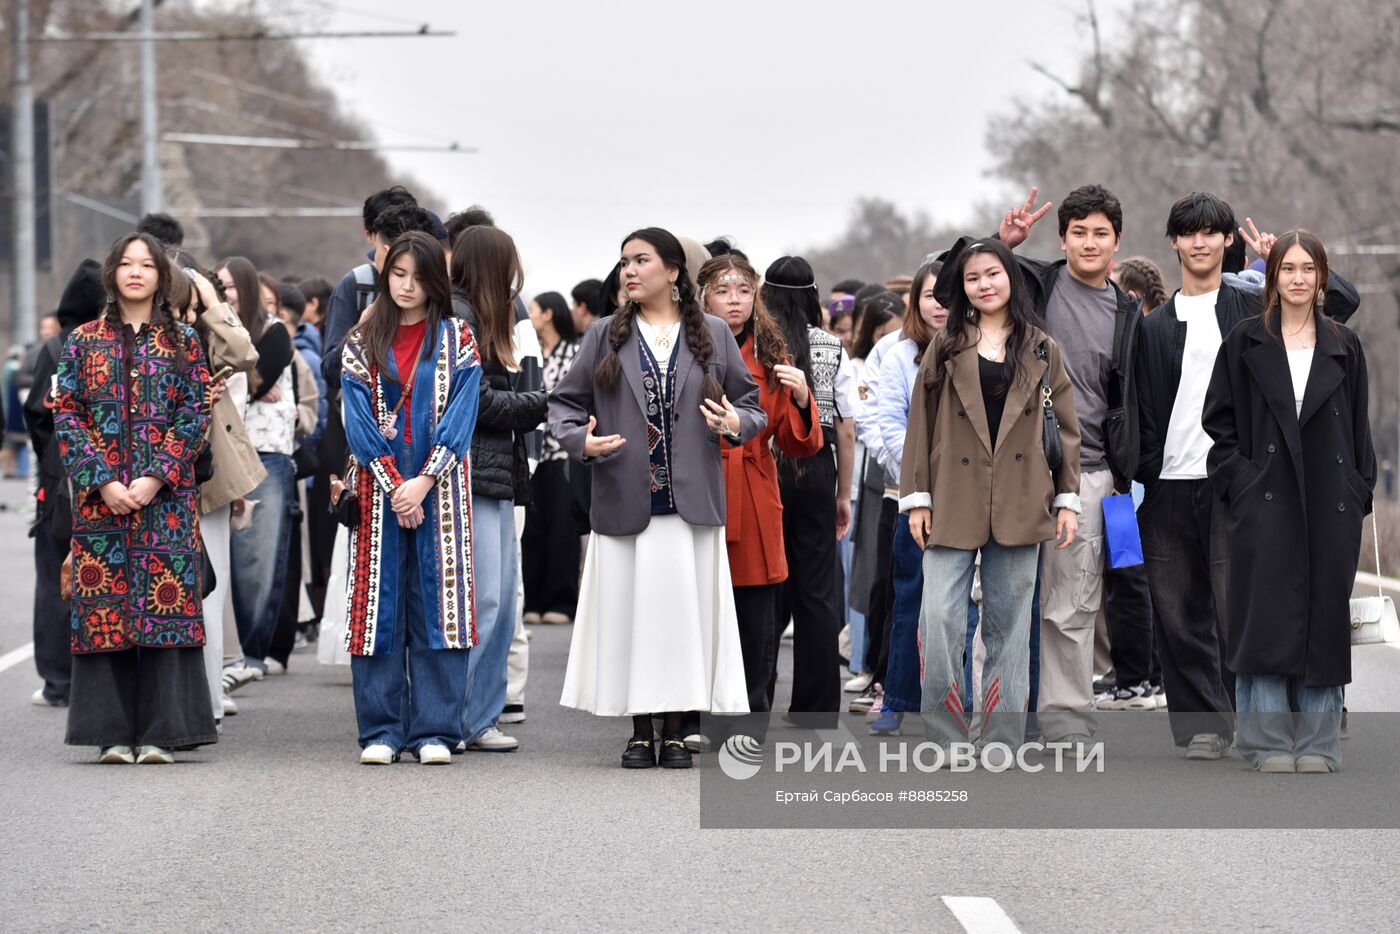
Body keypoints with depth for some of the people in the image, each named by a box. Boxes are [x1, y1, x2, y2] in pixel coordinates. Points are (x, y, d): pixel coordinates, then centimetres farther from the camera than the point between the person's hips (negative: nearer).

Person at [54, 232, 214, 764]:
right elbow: (67, 416, 3)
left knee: (166, 605, -5)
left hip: (166, 496, -1)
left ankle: (159, 733, -2)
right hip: (100, 497, 1)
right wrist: (102, 482, -9)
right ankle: (113, 733, 3)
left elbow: (194, 415, 2)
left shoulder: (182, 341, 7)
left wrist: (157, 477, -11)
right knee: (104, 609, -2)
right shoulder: (84, 341, 8)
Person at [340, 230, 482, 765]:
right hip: (379, 490, 1)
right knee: (379, 603, -1)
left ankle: (434, 731, 0)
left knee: (438, 601, -3)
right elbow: (359, 422, 0)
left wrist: (423, 482, -13)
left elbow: (460, 419, -2)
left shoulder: (457, 340, 6)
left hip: (439, 489, -1)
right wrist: (395, 486, -10)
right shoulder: (361, 342, 7)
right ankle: (380, 731, 4)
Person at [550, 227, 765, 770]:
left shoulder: (713, 335, 8)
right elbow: (564, 403, 9)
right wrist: (580, 441, -10)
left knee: (686, 612, 0)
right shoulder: (605, 337, 8)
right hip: (625, 504, 0)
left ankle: (676, 733, 9)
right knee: (631, 613, 1)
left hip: (692, 502, 0)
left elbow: (751, 403, 11)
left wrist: (736, 425, -11)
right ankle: (640, 732, 10)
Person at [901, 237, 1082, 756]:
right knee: (940, 621, -9)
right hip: (953, 502, 0)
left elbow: (1066, 428, 9)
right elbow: (921, 424, 6)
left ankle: (1001, 739, 10)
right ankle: (945, 737, -1)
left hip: (1019, 505, 1)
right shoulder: (946, 347, 8)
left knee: (1008, 626, 5)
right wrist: (916, 498, -1)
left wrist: (1068, 499, 2)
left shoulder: (1042, 350, 9)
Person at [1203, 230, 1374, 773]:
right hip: (1265, 501, -2)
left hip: (1330, 505, 2)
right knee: (1267, 620, -5)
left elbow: (1358, 428, 12)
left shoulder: (1344, 347, 10)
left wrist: (1358, 494, 4)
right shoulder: (1246, 343, 5)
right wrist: (1238, 480, -6)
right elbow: (1219, 422, 5)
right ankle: (1270, 744, -1)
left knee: (1324, 621, 2)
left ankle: (1317, 744, 7)